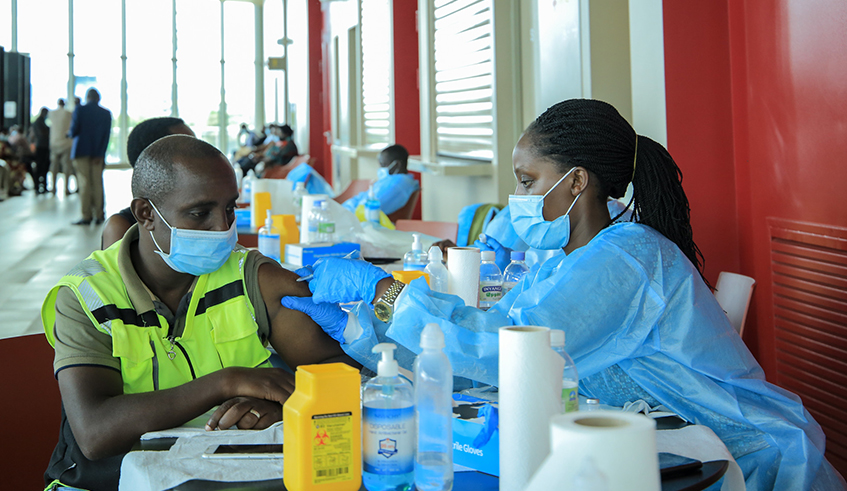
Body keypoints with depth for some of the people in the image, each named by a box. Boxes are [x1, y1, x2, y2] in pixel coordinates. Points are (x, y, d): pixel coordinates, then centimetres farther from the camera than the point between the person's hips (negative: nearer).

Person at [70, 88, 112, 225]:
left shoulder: (79, 110, -4)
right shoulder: (106, 113, 4)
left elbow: (73, 132, -7)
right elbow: (106, 135, -1)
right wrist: (100, 154, -3)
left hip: (82, 151, -2)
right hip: (98, 153, 3)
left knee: (84, 184, -1)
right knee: (97, 183, 7)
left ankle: (86, 215, -3)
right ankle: (98, 215, 6)